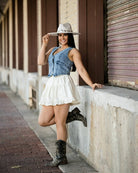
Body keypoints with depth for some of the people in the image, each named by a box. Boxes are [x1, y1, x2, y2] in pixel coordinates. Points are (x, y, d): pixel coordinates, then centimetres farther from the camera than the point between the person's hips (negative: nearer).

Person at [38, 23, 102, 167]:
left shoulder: (73, 51, 4)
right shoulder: (53, 50, 22)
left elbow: (81, 70, -4)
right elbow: (41, 62, 9)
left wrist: (91, 84, -17)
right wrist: (44, 44, 5)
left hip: (63, 85, -7)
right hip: (51, 85, 7)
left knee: (60, 123, -9)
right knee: (43, 121, 3)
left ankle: (61, 157, -3)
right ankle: (73, 115, 13)